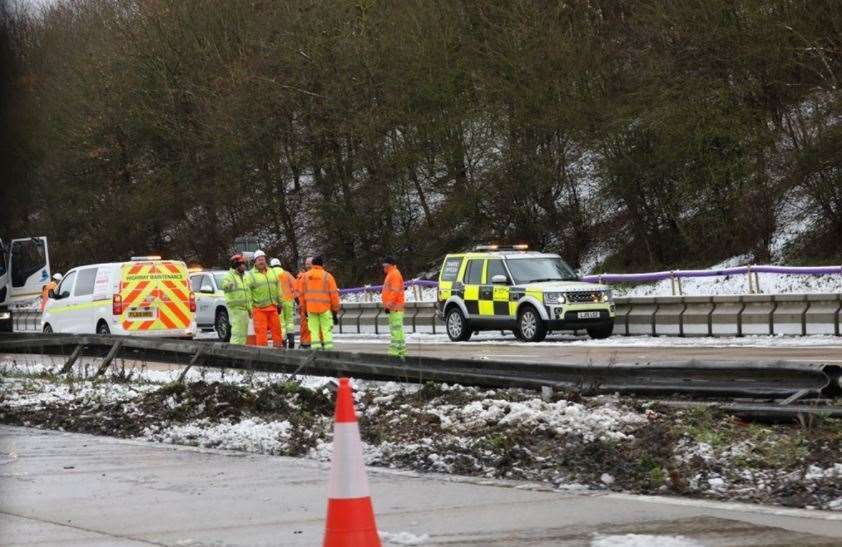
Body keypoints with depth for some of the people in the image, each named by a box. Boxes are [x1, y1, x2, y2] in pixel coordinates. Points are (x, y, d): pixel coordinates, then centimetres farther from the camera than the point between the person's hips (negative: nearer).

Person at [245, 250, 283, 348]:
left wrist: (279, 303, 16)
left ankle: (278, 345, 15)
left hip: (272, 307, 5)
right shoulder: (250, 275, -3)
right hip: (259, 308, -5)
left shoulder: (272, 272, 13)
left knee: (276, 328, 7)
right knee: (261, 330, -6)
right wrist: (249, 308, -10)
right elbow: (247, 293, -5)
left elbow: (278, 289, 19)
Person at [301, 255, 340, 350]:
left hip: (311, 307, 3)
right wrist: (335, 310, 4)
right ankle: (328, 348, -6)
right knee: (327, 329, 0)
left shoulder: (305, 276, 6)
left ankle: (316, 346, -2)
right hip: (325, 307, -3)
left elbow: (302, 293, 9)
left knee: (314, 329, 4)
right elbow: (334, 294, -3)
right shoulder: (327, 276, -3)